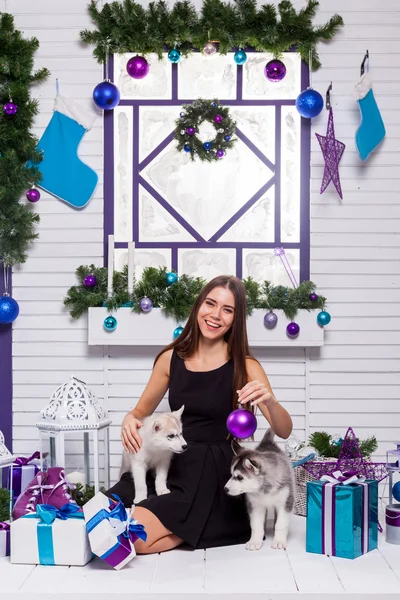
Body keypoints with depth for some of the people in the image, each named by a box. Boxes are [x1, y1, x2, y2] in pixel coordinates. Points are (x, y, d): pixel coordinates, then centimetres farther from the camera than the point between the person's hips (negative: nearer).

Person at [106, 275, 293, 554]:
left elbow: (284, 431, -9)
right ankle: (190, 526, 4)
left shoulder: (245, 366, -6)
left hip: (216, 474, -4)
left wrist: (270, 401, -32)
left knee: (133, 537, -22)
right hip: (172, 464, 5)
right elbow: (142, 410, 16)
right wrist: (130, 420, -9)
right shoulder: (171, 358, 4)